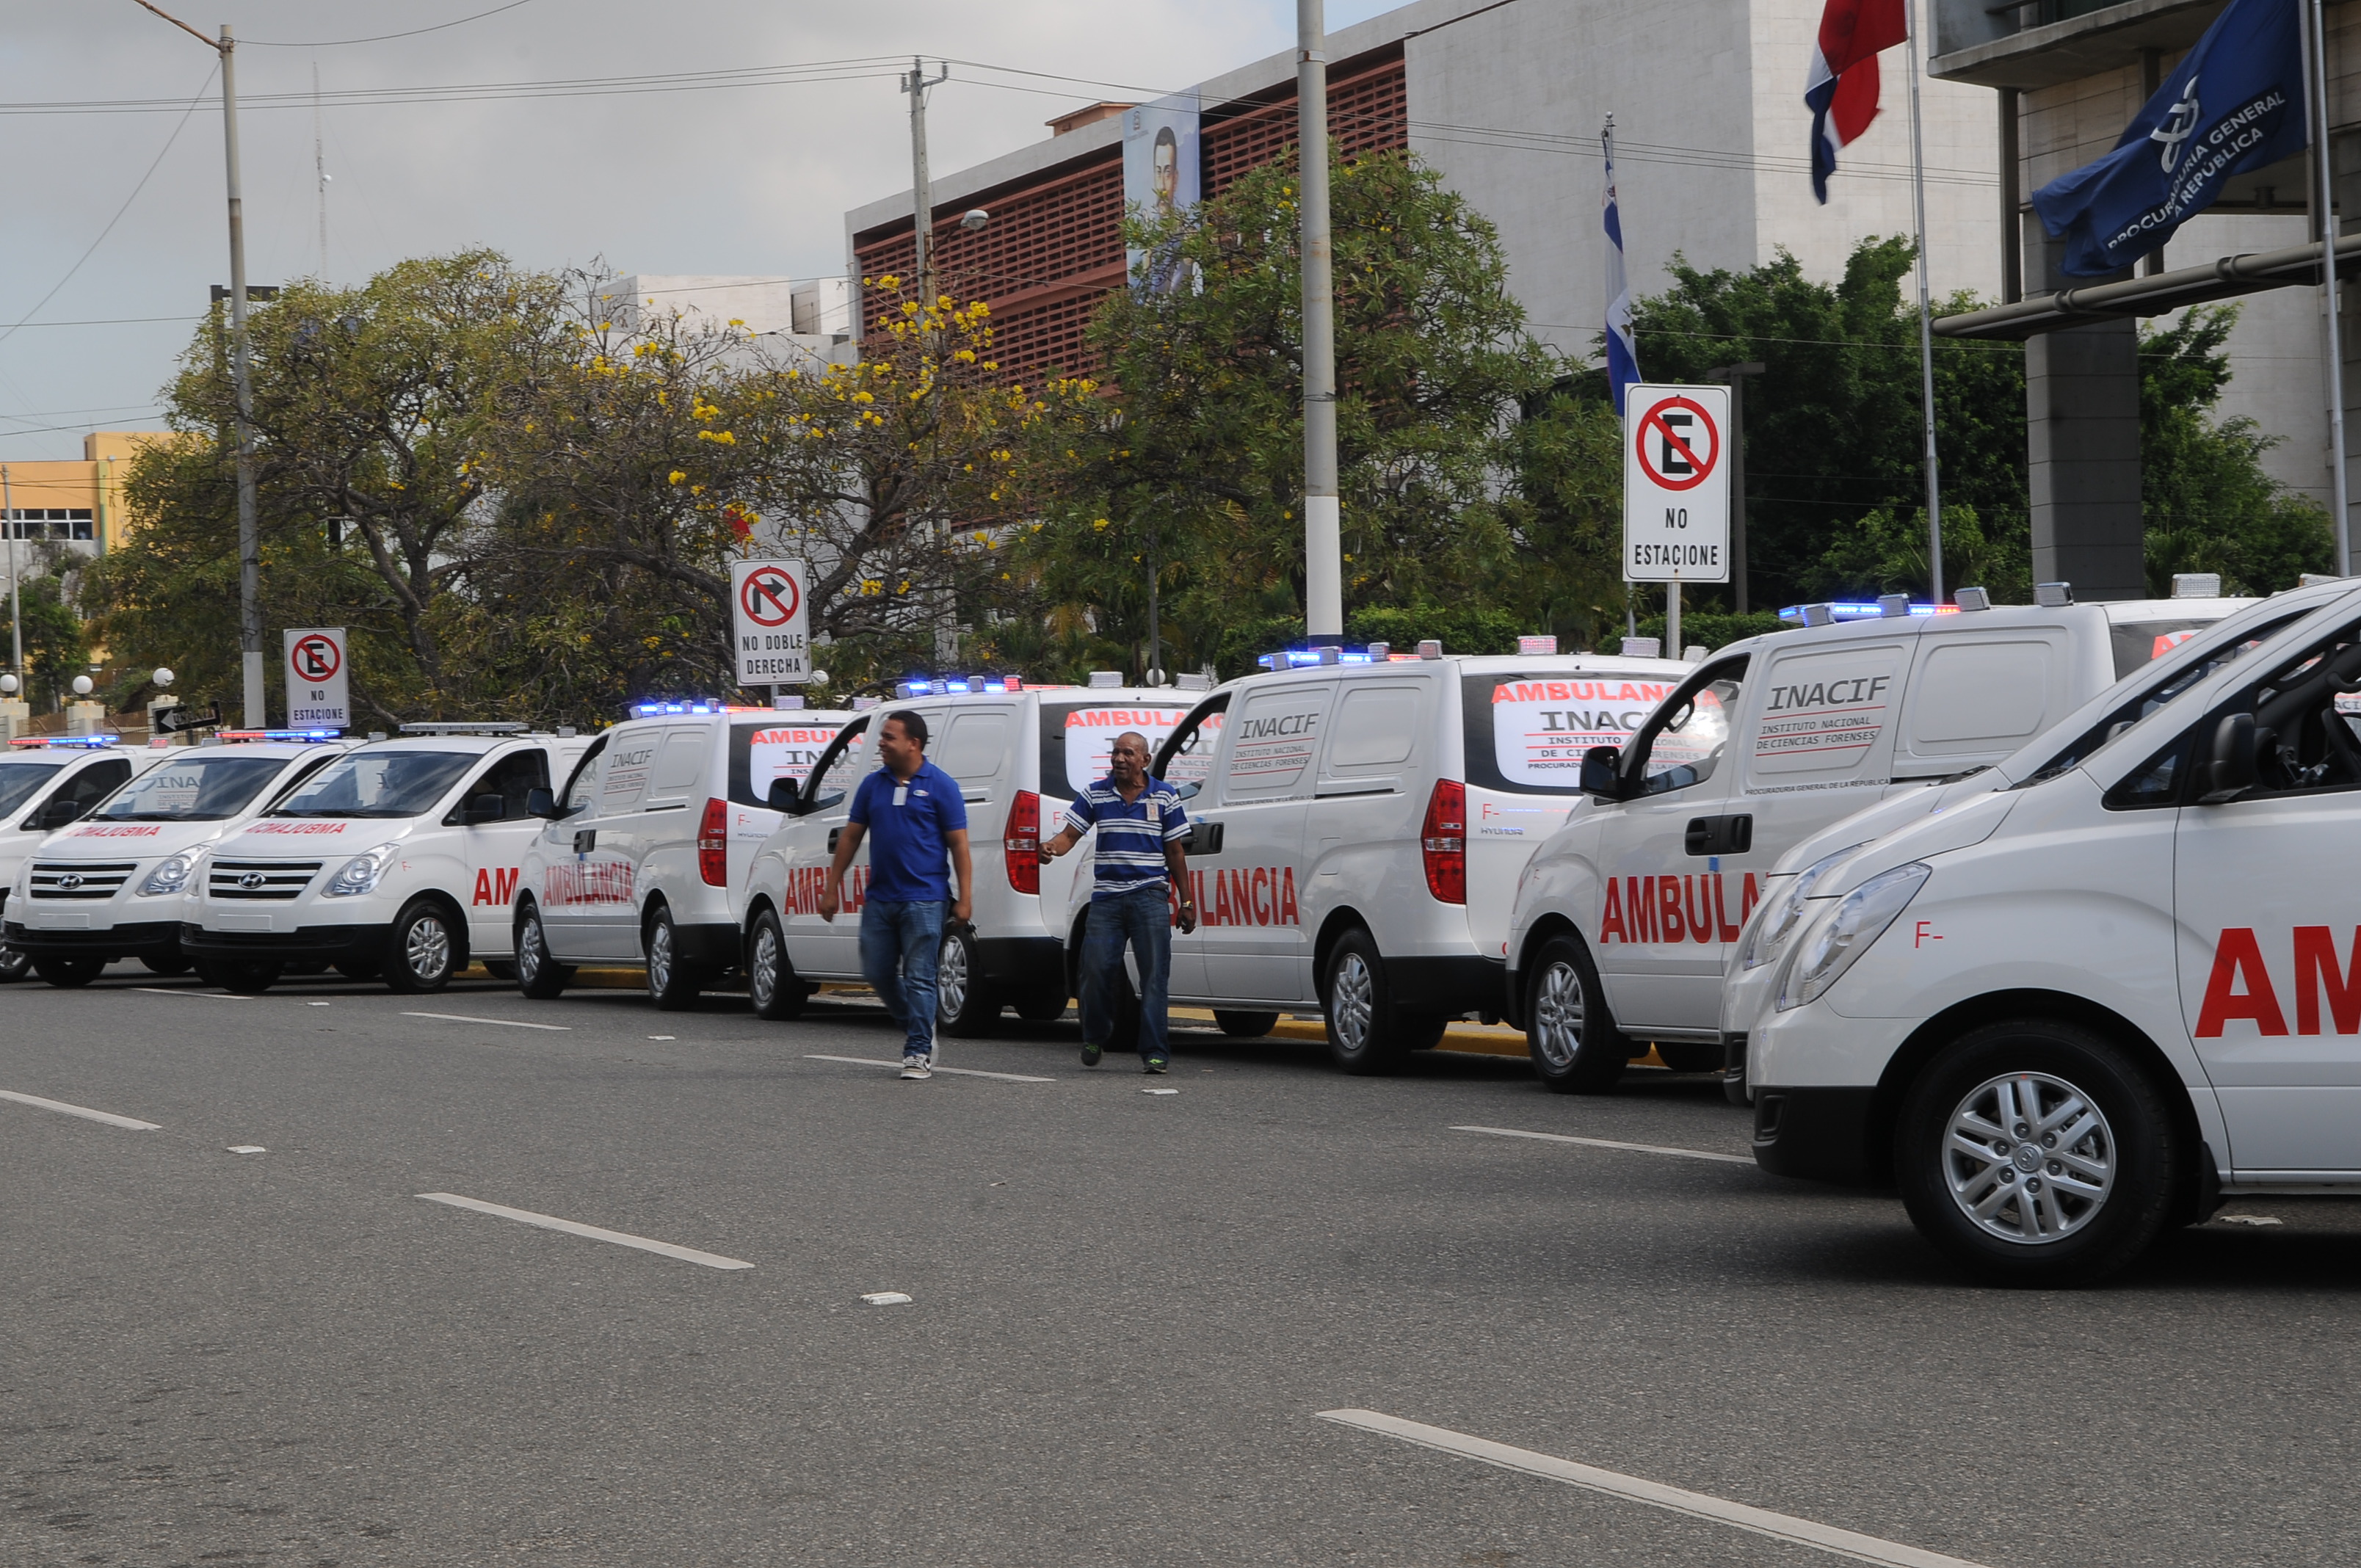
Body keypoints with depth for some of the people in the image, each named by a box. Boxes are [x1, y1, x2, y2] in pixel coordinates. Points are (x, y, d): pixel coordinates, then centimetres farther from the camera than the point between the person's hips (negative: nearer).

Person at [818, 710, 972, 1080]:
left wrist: (965, 898, -10)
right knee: (878, 972, 10)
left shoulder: (940, 785, -3)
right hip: (879, 897, 6)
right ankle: (917, 1028, 31)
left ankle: (918, 1052, 1)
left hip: (923, 899, -5)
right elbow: (851, 837, 15)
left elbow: (959, 844, -4)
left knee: (919, 978, -5)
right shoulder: (873, 784, 10)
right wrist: (831, 888, 11)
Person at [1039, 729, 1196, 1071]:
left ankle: (1154, 1051, -3)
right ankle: (1094, 1037, 18)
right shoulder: (1095, 795, 7)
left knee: (1154, 974, -5)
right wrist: (1052, 848, -20)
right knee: (1096, 967, -6)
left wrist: (1187, 902, 9)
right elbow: (1070, 834, 4)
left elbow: (1175, 853, 9)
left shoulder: (1165, 797, 5)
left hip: (1150, 896, -1)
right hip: (1106, 896, 1)